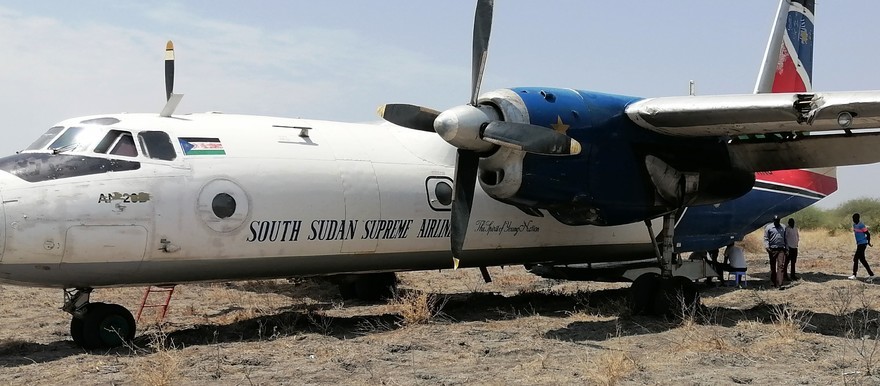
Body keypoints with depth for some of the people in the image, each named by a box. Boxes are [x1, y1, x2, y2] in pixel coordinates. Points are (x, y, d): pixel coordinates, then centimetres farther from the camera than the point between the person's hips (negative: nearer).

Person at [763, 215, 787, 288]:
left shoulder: (783, 227, 13)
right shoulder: (768, 227, 4)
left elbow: (785, 239, 17)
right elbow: (766, 238, 0)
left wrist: (786, 248, 12)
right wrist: (767, 246, -15)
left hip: (781, 250, 1)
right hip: (772, 249, -1)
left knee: (780, 266, -10)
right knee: (773, 267, 10)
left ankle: (779, 284, -14)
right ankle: (773, 281, 24)